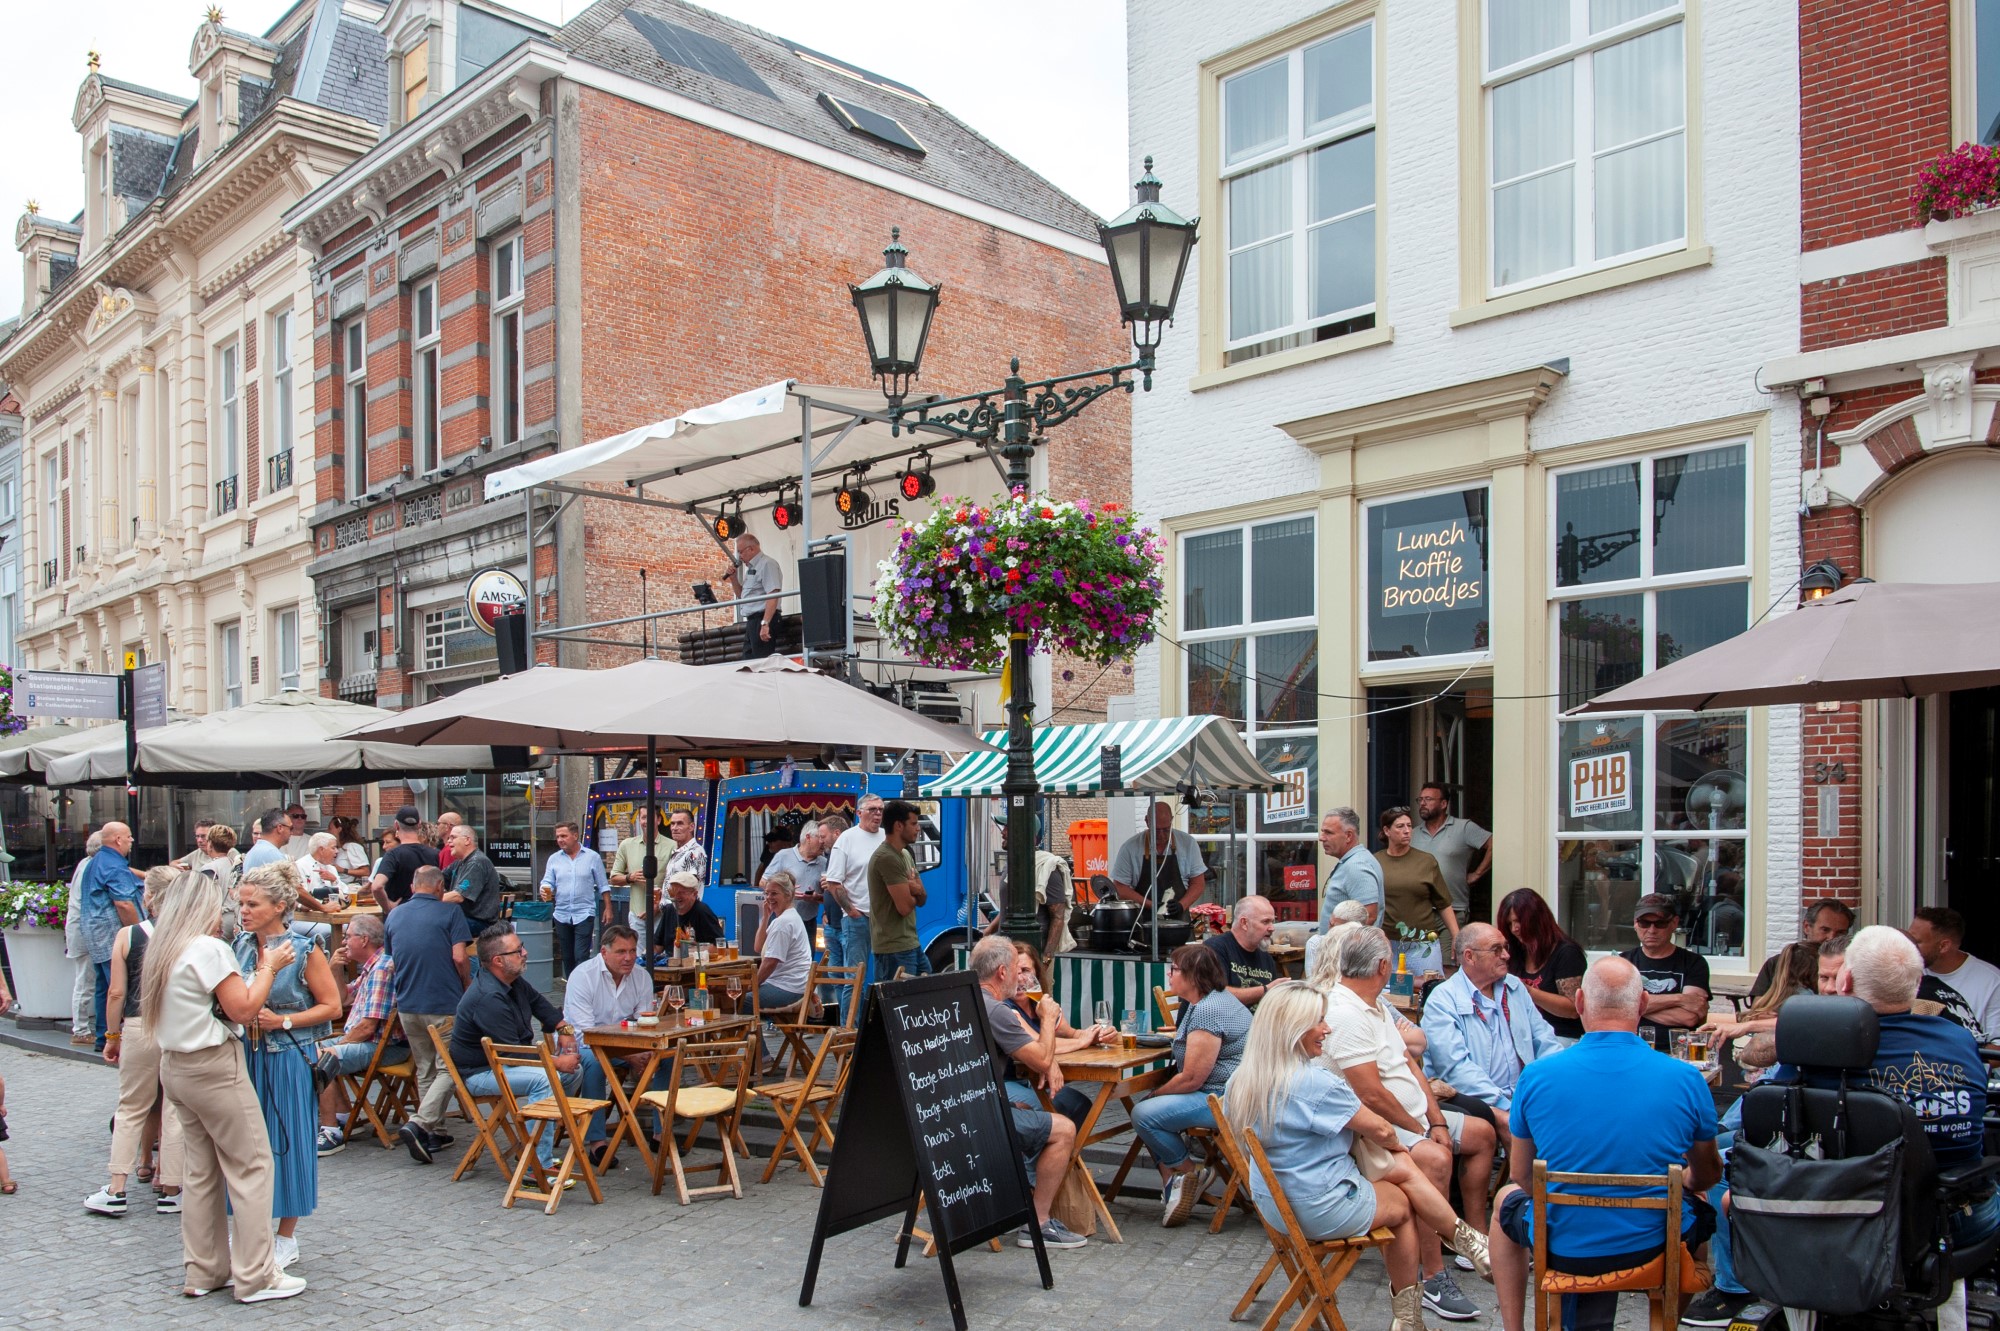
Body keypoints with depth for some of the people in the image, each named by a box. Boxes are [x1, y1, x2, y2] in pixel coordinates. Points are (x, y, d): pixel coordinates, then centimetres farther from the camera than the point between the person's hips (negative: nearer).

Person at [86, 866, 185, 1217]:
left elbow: (117, 994, -2)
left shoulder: (128, 936, -4)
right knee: (175, 1111, 9)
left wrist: (112, 1036, 10)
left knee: (131, 1108, 15)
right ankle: (170, 1190, 14)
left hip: (138, 1029, 1)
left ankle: (116, 1191, 15)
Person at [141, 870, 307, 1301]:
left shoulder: (164, 950, 10)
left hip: (175, 1066, 9)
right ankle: (255, 1276, -1)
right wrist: (269, 967, -4)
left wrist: (259, 969, 12)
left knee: (201, 1166, 14)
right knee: (250, 1164, -2)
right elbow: (244, 1009, -15)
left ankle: (202, 1270, 19)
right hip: (214, 1067, -9)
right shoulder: (209, 949, -15)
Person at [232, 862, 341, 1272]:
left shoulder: (304, 951, -11)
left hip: (289, 1058, -5)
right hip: (247, 1054, 5)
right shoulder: (240, 946, 5)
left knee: (286, 1141, 3)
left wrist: (283, 1021, -17)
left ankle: (286, 1238, 16)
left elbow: (332, 1006, -8)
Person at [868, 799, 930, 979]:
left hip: (911, 943, 10)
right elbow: (905, 907, -20)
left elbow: (921, 899, 14)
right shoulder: (887, 858, -17)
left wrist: (913, 889, -10)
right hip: (895, 948, -10)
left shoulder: (905, 855, 14)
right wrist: (913, 890, 2)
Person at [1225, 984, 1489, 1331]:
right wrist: (1396, 1143, 10)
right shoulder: (1315, 1082, -26)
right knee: (1402, 1204, 16)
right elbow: (1379, 1129, -13)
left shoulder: (1242, 1081, -2)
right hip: (1323, 1209, -8)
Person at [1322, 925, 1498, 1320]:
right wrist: (1421, 1132, -12)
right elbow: (1371, 1095, -25)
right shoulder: (1345, 1013, -23)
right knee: (1434, 1158, -35)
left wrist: (1437, 1121, 1)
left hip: (1417, 1119, 11)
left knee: (1481, 1133, 19)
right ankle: (1433, 1279, -29)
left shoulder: (1377, 1003, 11)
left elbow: (1410, 1064, 11)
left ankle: (1476, 1239, 30)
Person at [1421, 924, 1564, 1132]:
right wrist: (1506, 1106, -24)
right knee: (1507, 1122, -36)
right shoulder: (1442, 1000, -5)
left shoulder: (1515, 987, 18)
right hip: (1478, 1100, -7)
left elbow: (1544, 1042, 17)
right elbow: (1455, 1067, -16)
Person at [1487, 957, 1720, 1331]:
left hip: (1560, 1247, -1)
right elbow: (1708, 1176, 6)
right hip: (1653, 1246, 1)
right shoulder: (1686, 1079, -12)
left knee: (1506, 1199, 33)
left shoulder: (1536, 1076, -13)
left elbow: (1522, 1176, 1)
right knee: (1702, 1207, 35)